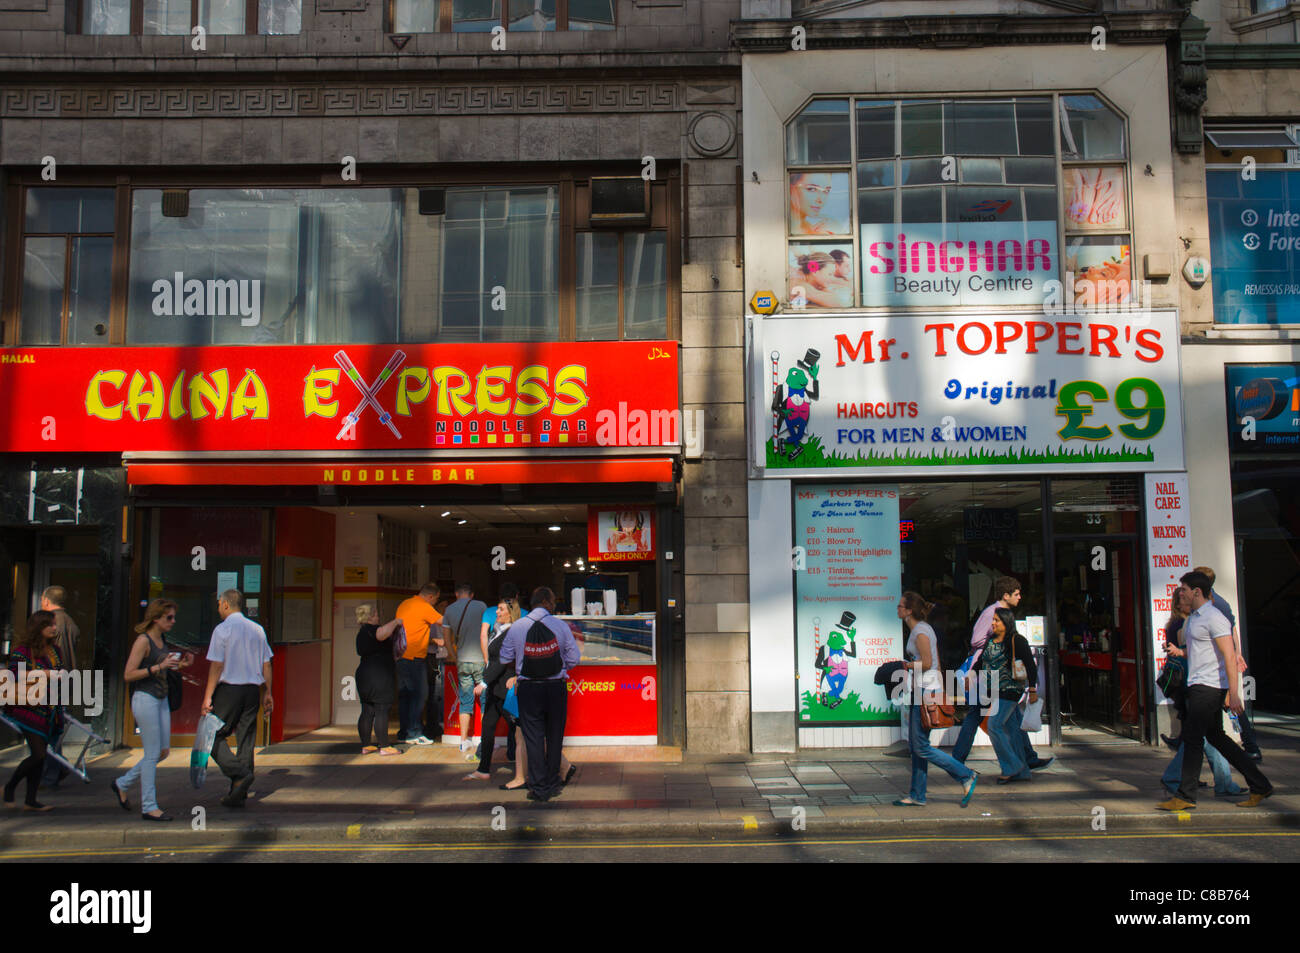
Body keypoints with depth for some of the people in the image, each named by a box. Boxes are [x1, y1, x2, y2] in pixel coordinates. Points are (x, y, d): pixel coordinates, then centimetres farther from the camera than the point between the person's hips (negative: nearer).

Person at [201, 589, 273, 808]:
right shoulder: (258, 629, 10)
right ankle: (238, 794, 8)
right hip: (252, 689, 5)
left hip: (228, 689, -5)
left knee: (214, 736, 5)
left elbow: (216, 665, -10)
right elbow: (266, 665, 10)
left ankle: (240, 773, -16)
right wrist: (267, 693, 15)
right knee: (246, 740, 7)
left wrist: (208, 696, -7)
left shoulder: (222, 629, -6)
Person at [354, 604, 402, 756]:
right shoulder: (370, 629, -11)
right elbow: (382, 634, -34)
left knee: (367, 712, 10)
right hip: (378, 676, -10)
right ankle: (384, 747, -4)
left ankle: (365, 746, 13)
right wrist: (395, 622, -18)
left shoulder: (361, 633, 19)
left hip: (364, 675, 10)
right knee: (381, 711, -6)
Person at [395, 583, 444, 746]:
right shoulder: (424, 607, -9)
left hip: (400, 657, 9)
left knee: (404, 695, 12)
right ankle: (414, 733, -4)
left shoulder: (404, 605, 17)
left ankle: (403, 732, 16)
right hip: (415, 658, -9)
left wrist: (432, 639, 21)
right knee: (419, 694, -4)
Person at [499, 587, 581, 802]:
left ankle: (539, 788, 4)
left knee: (533, 737, 4)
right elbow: (574, 657, -3)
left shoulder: (516, 627, -3)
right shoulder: (560, 626, -5)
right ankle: (552, 784, 21)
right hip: (556, 687, 0)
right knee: (554, 736, 13)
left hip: (528, 689, 0)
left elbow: (505, 658, 4)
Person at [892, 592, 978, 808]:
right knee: (915, 744, 10)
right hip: (921, 690, 10)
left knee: (921, 747, -6)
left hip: (927, 691, -10)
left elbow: (927, 663, -21)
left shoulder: (920, 631, -14)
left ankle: (966, 776, 2)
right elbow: (937, 663, 19)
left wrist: (905, 665, -8)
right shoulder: (922, 629, 16)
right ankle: (917, 796, 14)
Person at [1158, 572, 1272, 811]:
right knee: (1216, 737, 14)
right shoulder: (1192, 619, 17)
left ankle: (1185, 797, -4)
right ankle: (1259, 786, 22)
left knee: (1192, 737, -9)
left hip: (1209, 686, -10)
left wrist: (1233, 693, -23)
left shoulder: (1214, 618, -13)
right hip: (1198, 685, 10)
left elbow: (1230, 656, -19)